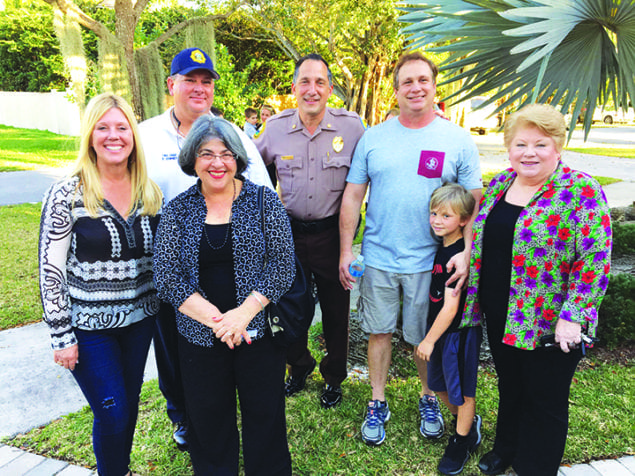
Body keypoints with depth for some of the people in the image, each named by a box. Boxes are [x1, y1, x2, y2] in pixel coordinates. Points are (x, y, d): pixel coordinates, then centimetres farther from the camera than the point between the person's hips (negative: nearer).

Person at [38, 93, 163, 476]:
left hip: (140, 318, 4)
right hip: (89, 325, -4)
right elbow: (51, 270, -10)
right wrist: (62, 335, -11)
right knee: (113, 412, 2)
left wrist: (163, 307, 10)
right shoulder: (67, 195, -12)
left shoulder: (151, 192, 1)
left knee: (130, 402, 18)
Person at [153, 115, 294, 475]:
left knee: (265, 418, 12)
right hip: (200, 336, 2)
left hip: (259, 332, -1)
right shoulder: (177, 210, 1)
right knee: (208, 422, 16)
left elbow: (283, 264, -8)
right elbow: (166, 275, -5)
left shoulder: (264, 202, -3)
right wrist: (215, 318, -16)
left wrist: (244, 313, -19)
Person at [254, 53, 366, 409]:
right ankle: (299, 367, 42)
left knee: (336, 309, 11)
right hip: (289, 232, 2)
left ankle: (334, 377, 35)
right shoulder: (276, 128, -3)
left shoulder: (351, 126, -8)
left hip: (332, 233, -2)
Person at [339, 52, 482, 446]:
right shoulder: (373, 137, 2)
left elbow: (473, 202, 0)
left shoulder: (459, 140, -1)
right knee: (379, 331, 12)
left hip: (430, 262, -1)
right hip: (377, 258, 1)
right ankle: (378, 403, 31)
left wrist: (465, 252, -13)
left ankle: (428, 398, 38)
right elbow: (353, 196, 4)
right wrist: (346, 251, 1)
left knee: (426, 338, 12)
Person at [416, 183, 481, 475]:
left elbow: (451, 308, -23)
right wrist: (430, 336, 16)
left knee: (462, 390, 10)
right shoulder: (441, 249, 2)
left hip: (459, 332, -9)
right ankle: (467, 423, 46)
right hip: (439, 329, 9)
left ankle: (462, 442, 31)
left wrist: (429, 340, -16)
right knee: (438, 384, 21)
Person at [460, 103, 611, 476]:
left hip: (548, 324, -5)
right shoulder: (499, 184, 4)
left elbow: (594, 260, -18)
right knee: (509, 387, 23)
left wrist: (572, 317, -21)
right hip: (500, 316, 6)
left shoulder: (581, 191, -14)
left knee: (545, 401, 12)